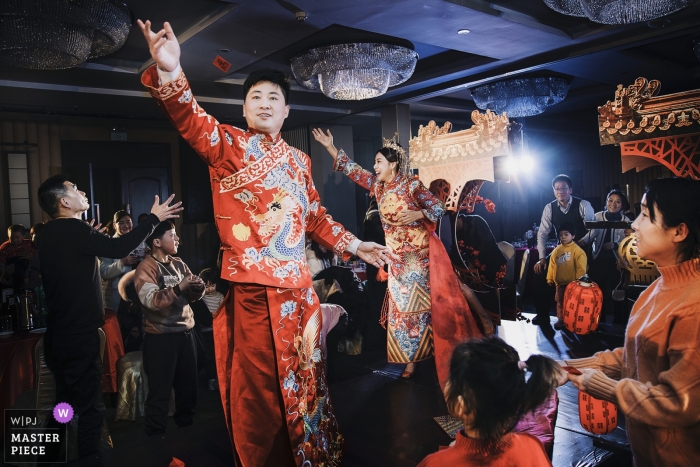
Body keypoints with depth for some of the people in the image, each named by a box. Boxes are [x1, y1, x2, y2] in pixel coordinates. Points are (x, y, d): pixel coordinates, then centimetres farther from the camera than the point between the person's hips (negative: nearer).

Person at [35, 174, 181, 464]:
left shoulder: (47, 234, 11)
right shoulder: (73, 229, -17)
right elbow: (117, 248, -26)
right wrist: (154, 219, -18)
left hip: (58, 334, 10)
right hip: (79, 335, -10)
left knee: (66, 402, 21)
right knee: (90, 406, -1)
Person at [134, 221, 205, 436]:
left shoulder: (179, 264, 11)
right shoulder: (146, 267, -9)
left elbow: (192, 296, 13)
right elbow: (151, 300, -22)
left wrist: (198, 287, -8)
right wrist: (179, 287, -28)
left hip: (185, 331, 7)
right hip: (160, 336, -7)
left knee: (188, 384, 16)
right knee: (160, 389, 1)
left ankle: (186, 423, 33)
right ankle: (155, 434, 16)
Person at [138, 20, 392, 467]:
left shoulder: (299, 159, 15)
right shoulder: (228, 144, 1)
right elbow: (192, 120, -20)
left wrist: (355, 245, 15)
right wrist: (169, 72, -39)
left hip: (298, 289, 5)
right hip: (250, 289, -5)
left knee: (303, 381, 18)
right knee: (257, 392, 5)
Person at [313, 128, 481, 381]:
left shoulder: (412, 185, -11)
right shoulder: (377, 185, 5)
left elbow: (439, 208, -8)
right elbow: (352, 169, 7)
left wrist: (417, 214, -23)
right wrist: (329, 146, 3)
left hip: (417, 253, -5)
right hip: (396, 256, 6)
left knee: (417, 302, 2)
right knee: (400, 305, 6)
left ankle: (419, 354, 17)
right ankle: (410, 359, 15)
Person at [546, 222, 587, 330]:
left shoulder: (577, 250, -12)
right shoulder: (556, 250, 5)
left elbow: (581, 267, -13)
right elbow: (552, 265, 9)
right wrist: (550, 279, 10)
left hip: (572, 283, -5)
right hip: (559, 283, 5)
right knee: (560, 302, 14)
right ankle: (561, 319, 26)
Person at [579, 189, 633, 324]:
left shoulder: (626, 221, 3)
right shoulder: (598, 216, 2)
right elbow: (591, 233, -15)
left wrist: (615, 245, -18)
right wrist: (582, 241, -34)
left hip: (616, 262, 0)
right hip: (598, 261, 0)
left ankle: (618, 323, 22)